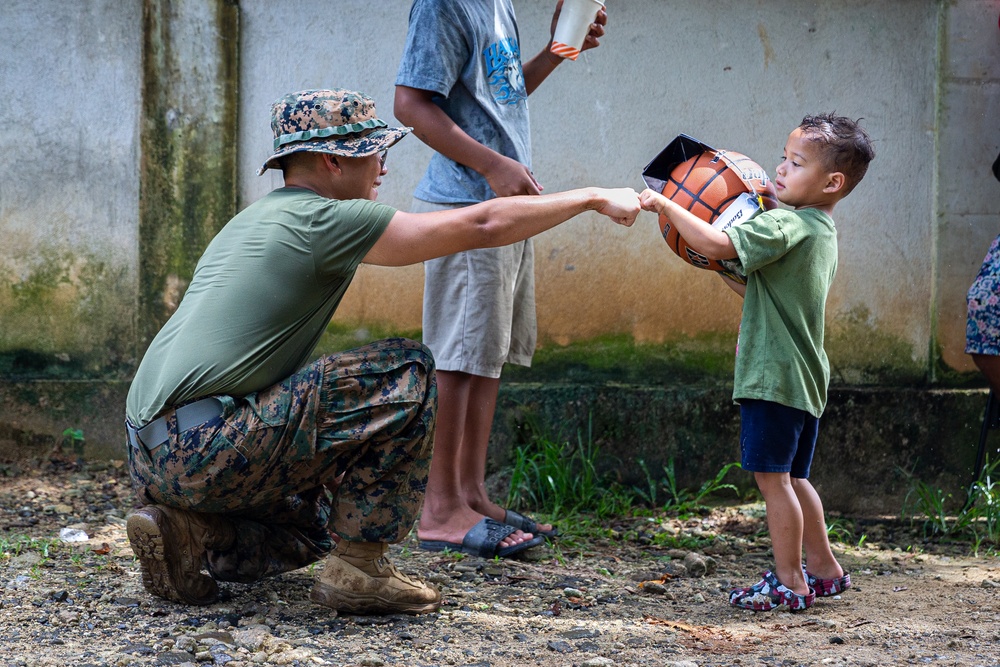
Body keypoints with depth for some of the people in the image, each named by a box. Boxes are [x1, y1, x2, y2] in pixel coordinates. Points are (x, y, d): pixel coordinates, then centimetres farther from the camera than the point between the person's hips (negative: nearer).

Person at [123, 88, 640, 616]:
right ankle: (357, 569, -4)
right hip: (204, 450, -10)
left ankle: (189, 534, 7)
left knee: (317, 522, 30)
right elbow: (482, 226, -6)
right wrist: (593, 198, 5)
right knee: (407, 373, -6)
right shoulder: (325, 219, -8)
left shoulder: (254, 220, 21)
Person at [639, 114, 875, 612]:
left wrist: (664, 205, -19)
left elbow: (715, 244, -27)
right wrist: (727, 273, 15)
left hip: (773, 376, -10)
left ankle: (789, 583, 1)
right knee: (792, 478, 19)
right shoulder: (823, 233, 15)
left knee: (772, 477, -3)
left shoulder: (785, 226, -17)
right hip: (804, 378, 10)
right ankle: (825, 570, 27)